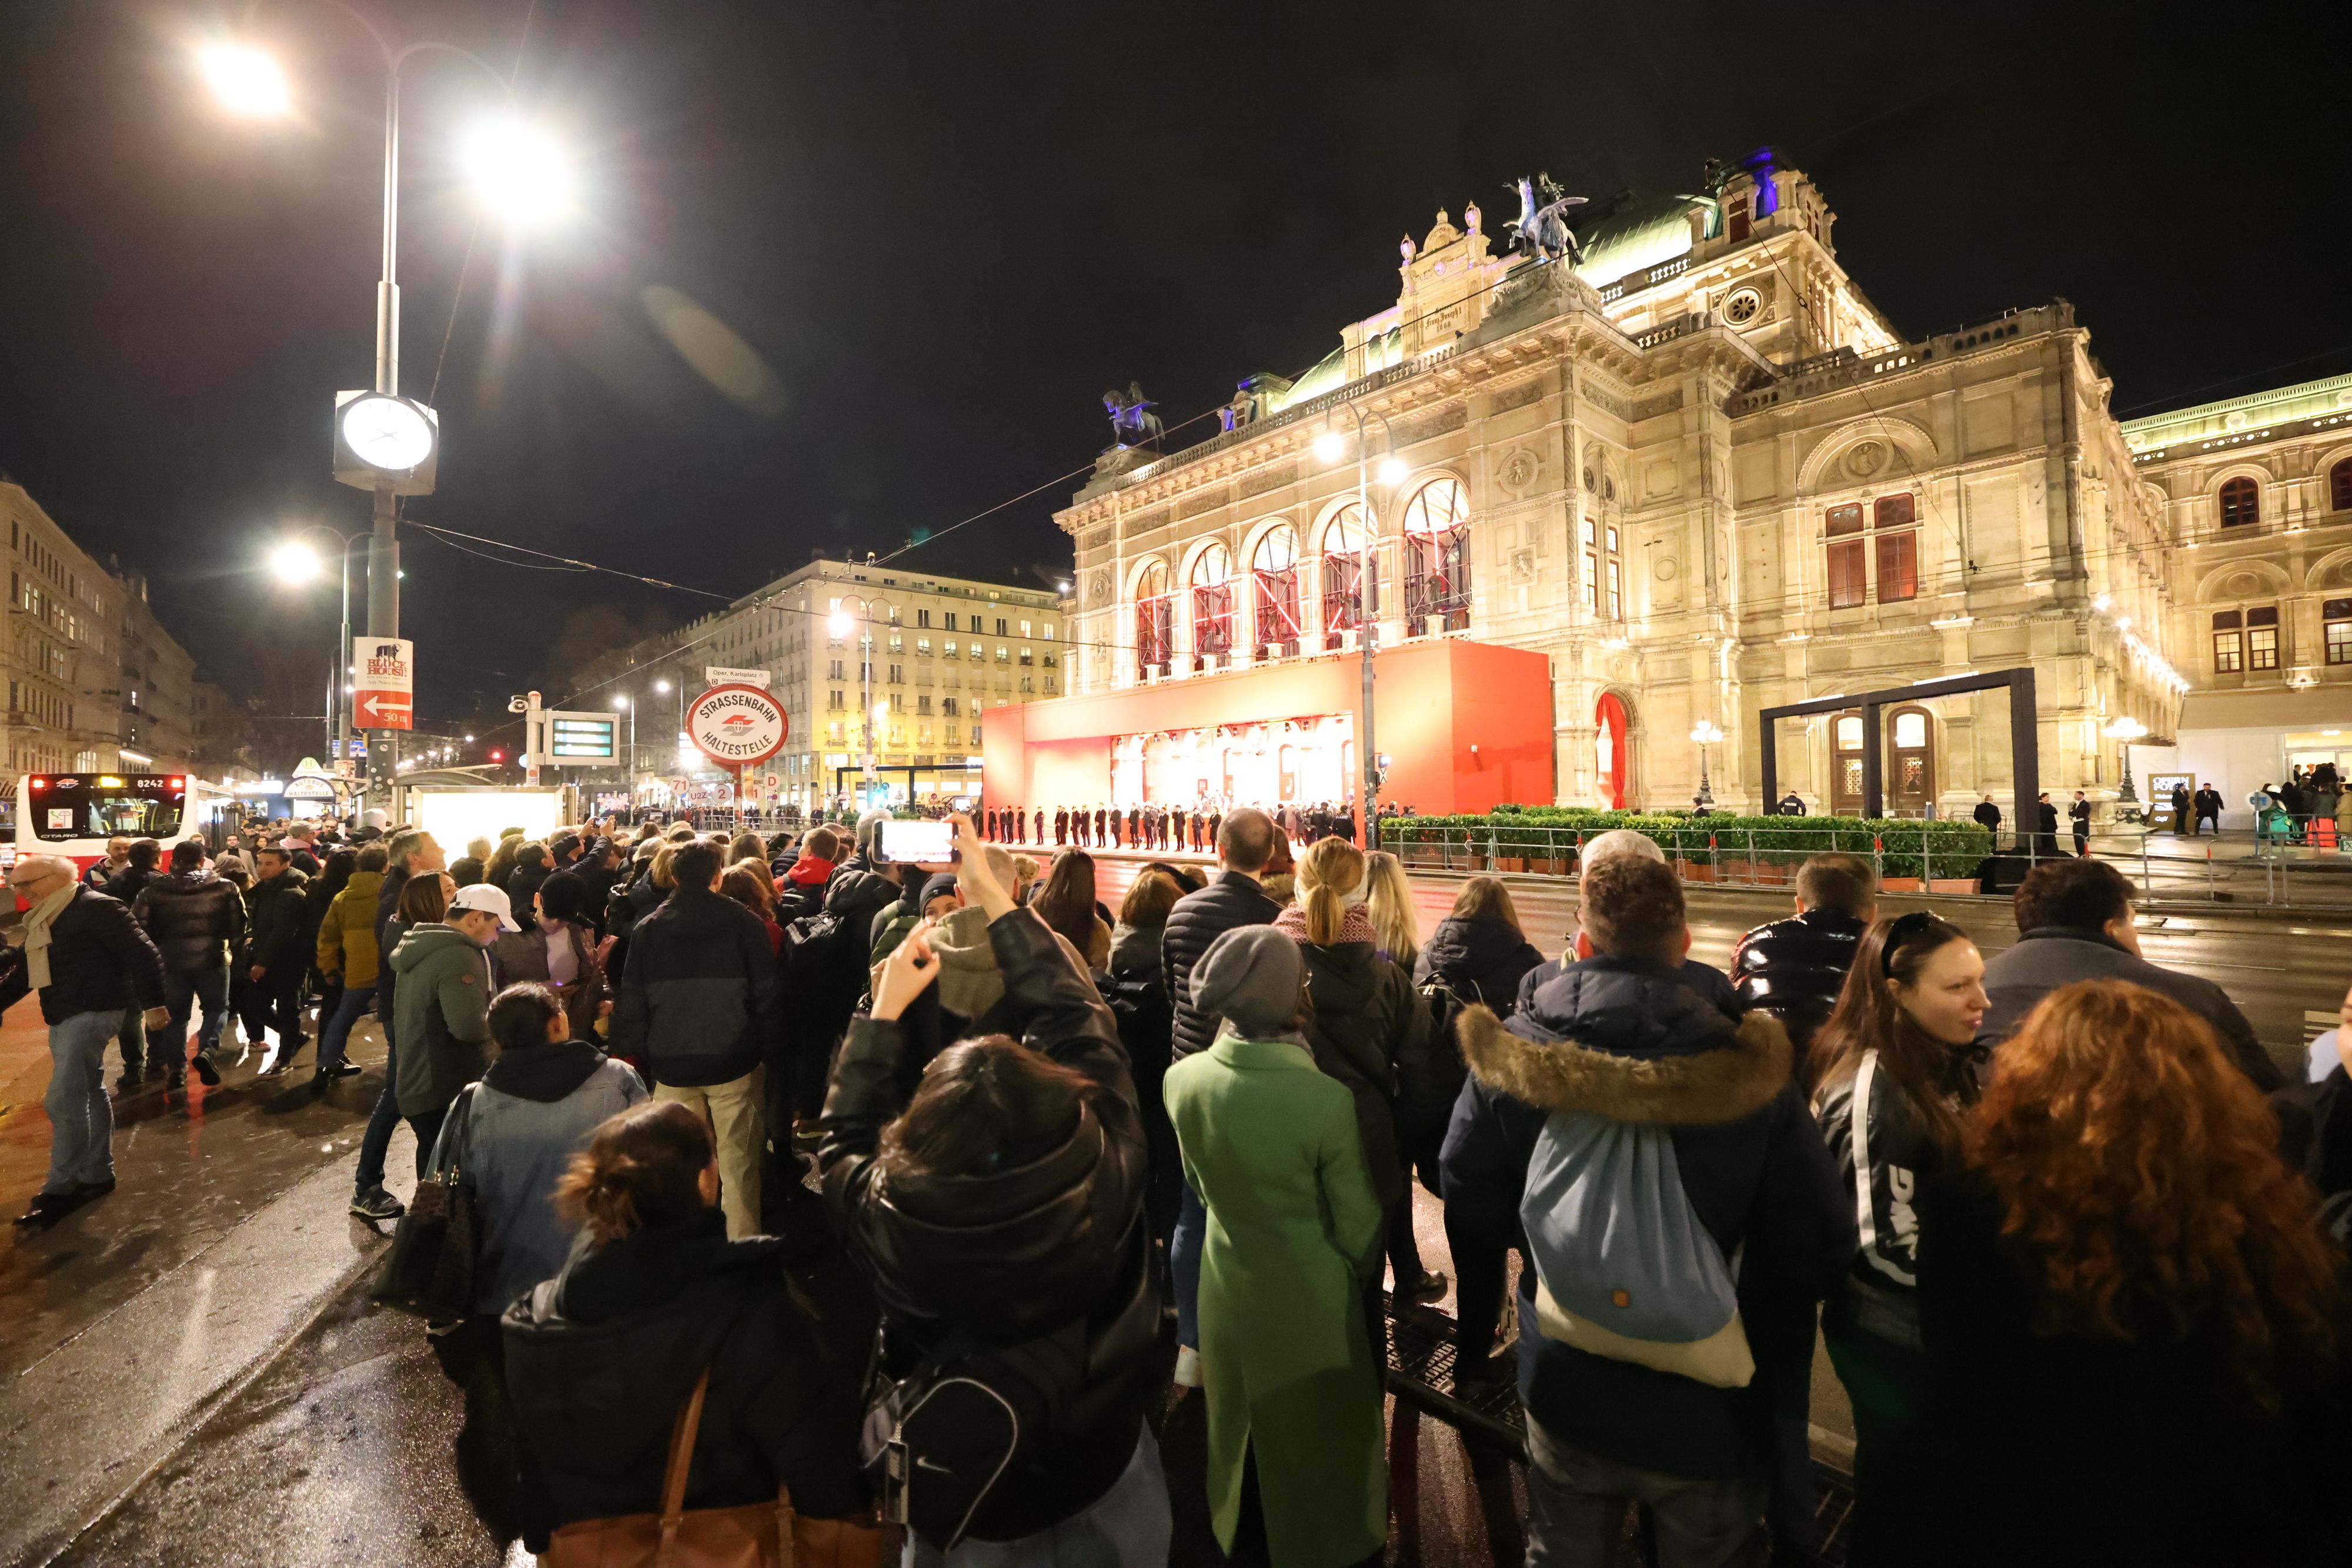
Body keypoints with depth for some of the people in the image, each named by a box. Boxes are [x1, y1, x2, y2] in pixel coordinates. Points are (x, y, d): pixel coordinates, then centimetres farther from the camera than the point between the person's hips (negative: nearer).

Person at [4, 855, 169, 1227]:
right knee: (89, 1095, 16)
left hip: (91, 1015, -10)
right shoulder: (39, 922, 14)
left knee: (62, 1102, -10)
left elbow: (143, 955, -18)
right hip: (62, 1020, 10)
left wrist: (152, 1004, -21)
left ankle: (60, 1189, -2)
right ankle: (97, 1175, 26)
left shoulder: (96, 908, -14)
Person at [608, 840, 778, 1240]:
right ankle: (742, 1245, 8)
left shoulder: (647, 928, 3)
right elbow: (767, 996, -4)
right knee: (737, 1162, 4)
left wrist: (630, 1053, 16)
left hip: (672, 1064, 3)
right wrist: (768, 1051, 4)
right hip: (733, 1061, -3)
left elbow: (631, 1001, 8)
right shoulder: (745, 923, -6)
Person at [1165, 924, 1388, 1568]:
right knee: (1316, 1433, 24)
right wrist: (1362, 1275, 3)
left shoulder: (1182, 1078, -19)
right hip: (1310, 1296, -4)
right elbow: (1359, 1223, -15)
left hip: (1228, 1286, 4)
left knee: (1241, 1422, 30)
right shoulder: (1327, 1099, -31)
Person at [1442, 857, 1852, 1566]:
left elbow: (1472, 1205, -7)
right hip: (1708, 1417, 0)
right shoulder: (1748, 1076, -22)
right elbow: (1818, 1254, -13)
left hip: (1565, 1402, 1)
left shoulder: (1513, 1058, -19)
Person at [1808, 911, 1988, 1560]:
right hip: (1894, 1333, -8)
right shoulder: (1874, 1085, -27)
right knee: (1901, 1507, 12)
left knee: (1928, 1485, 25)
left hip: (1930, 1324, 8)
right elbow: (1888, 1242, -25)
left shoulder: (1937, 1064, 2)